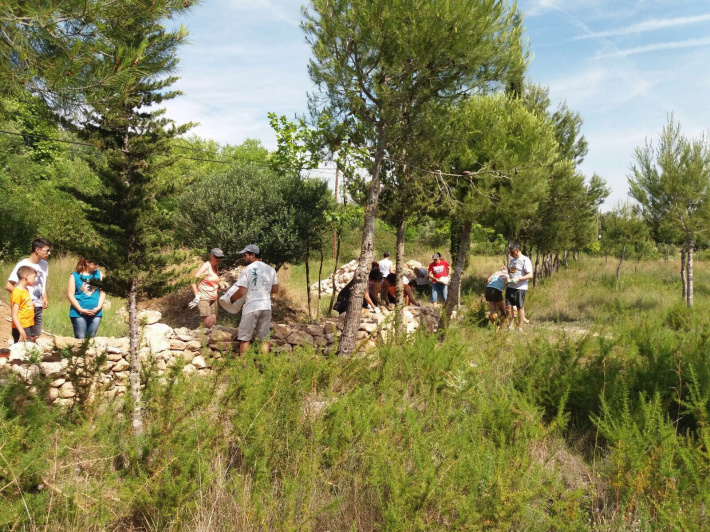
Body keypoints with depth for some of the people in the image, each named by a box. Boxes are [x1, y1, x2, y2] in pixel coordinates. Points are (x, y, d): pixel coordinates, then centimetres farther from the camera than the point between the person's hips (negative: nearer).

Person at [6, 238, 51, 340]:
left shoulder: (44, 264, 5)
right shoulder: (22, 265, -14)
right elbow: (8, 286, -14)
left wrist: (45, 297, 5)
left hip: (39, 308, 6)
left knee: (35, 337, 9)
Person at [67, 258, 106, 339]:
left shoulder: (98, 274, 7)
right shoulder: (75, 276, -1)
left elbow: (103, 292, 7)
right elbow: (70, 295, -4)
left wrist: (99, 307, -6)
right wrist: (81, 310, -11)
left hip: (96, 313, 3)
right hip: (78, 313, -3)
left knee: (91, 338, 6)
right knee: (80, 338, -3)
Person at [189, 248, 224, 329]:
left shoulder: (216, 268, 11)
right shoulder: (206, 266, -12)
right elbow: (193, 281, -16)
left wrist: (218, 299, 19)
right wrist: (197, 297, -20)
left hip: (213, 299, 8)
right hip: (203, 298, -8)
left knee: (213, 323, 5)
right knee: (208, 324, -16)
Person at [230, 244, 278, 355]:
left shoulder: (247, 270, -8)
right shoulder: (270, 269, 8)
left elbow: (242, 292, -12)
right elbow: (275, 290, 12)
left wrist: (232, 299, 6)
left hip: (251, 307, -5)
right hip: (266, 307, 5)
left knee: (244, 338, 4)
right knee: (264, 338, 7)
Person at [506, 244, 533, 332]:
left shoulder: (525, 260, -11)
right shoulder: (511, 259, 12)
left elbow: (530, 275, -16)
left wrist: (518, 279, -25)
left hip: (520, 288, -7)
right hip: (510, 287, 7)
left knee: (520, 308, 4)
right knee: (508, 306, 5)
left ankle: (520, 328, 13)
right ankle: (510, 326, 17)